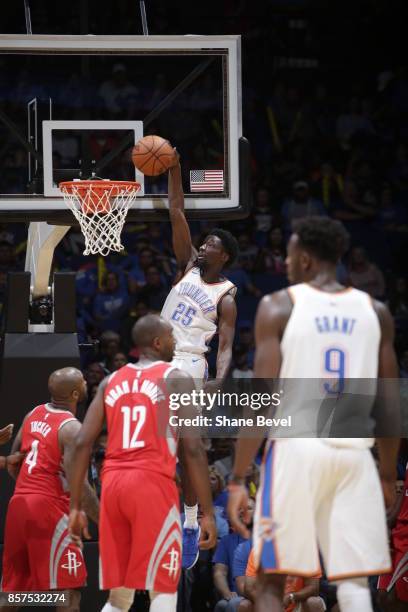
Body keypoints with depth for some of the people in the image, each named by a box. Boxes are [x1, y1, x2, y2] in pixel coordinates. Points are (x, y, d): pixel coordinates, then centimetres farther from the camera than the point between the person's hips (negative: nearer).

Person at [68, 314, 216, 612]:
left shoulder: (111, 381, 17)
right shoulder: (176, 379, 2)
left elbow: (83, 444, 9)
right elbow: (193, 448, -6)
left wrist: (76, 506, 12)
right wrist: (208, 512, -5)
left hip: (113, 484, 5)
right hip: (153, 484, -5)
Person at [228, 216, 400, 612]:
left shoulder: (279, 307, -1)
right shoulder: (375, 312, 10)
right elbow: (390, 404, 11)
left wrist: (237, 479, -5)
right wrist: (388, 475, 22)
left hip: (296, 448, -3)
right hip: (354, 453, 3)